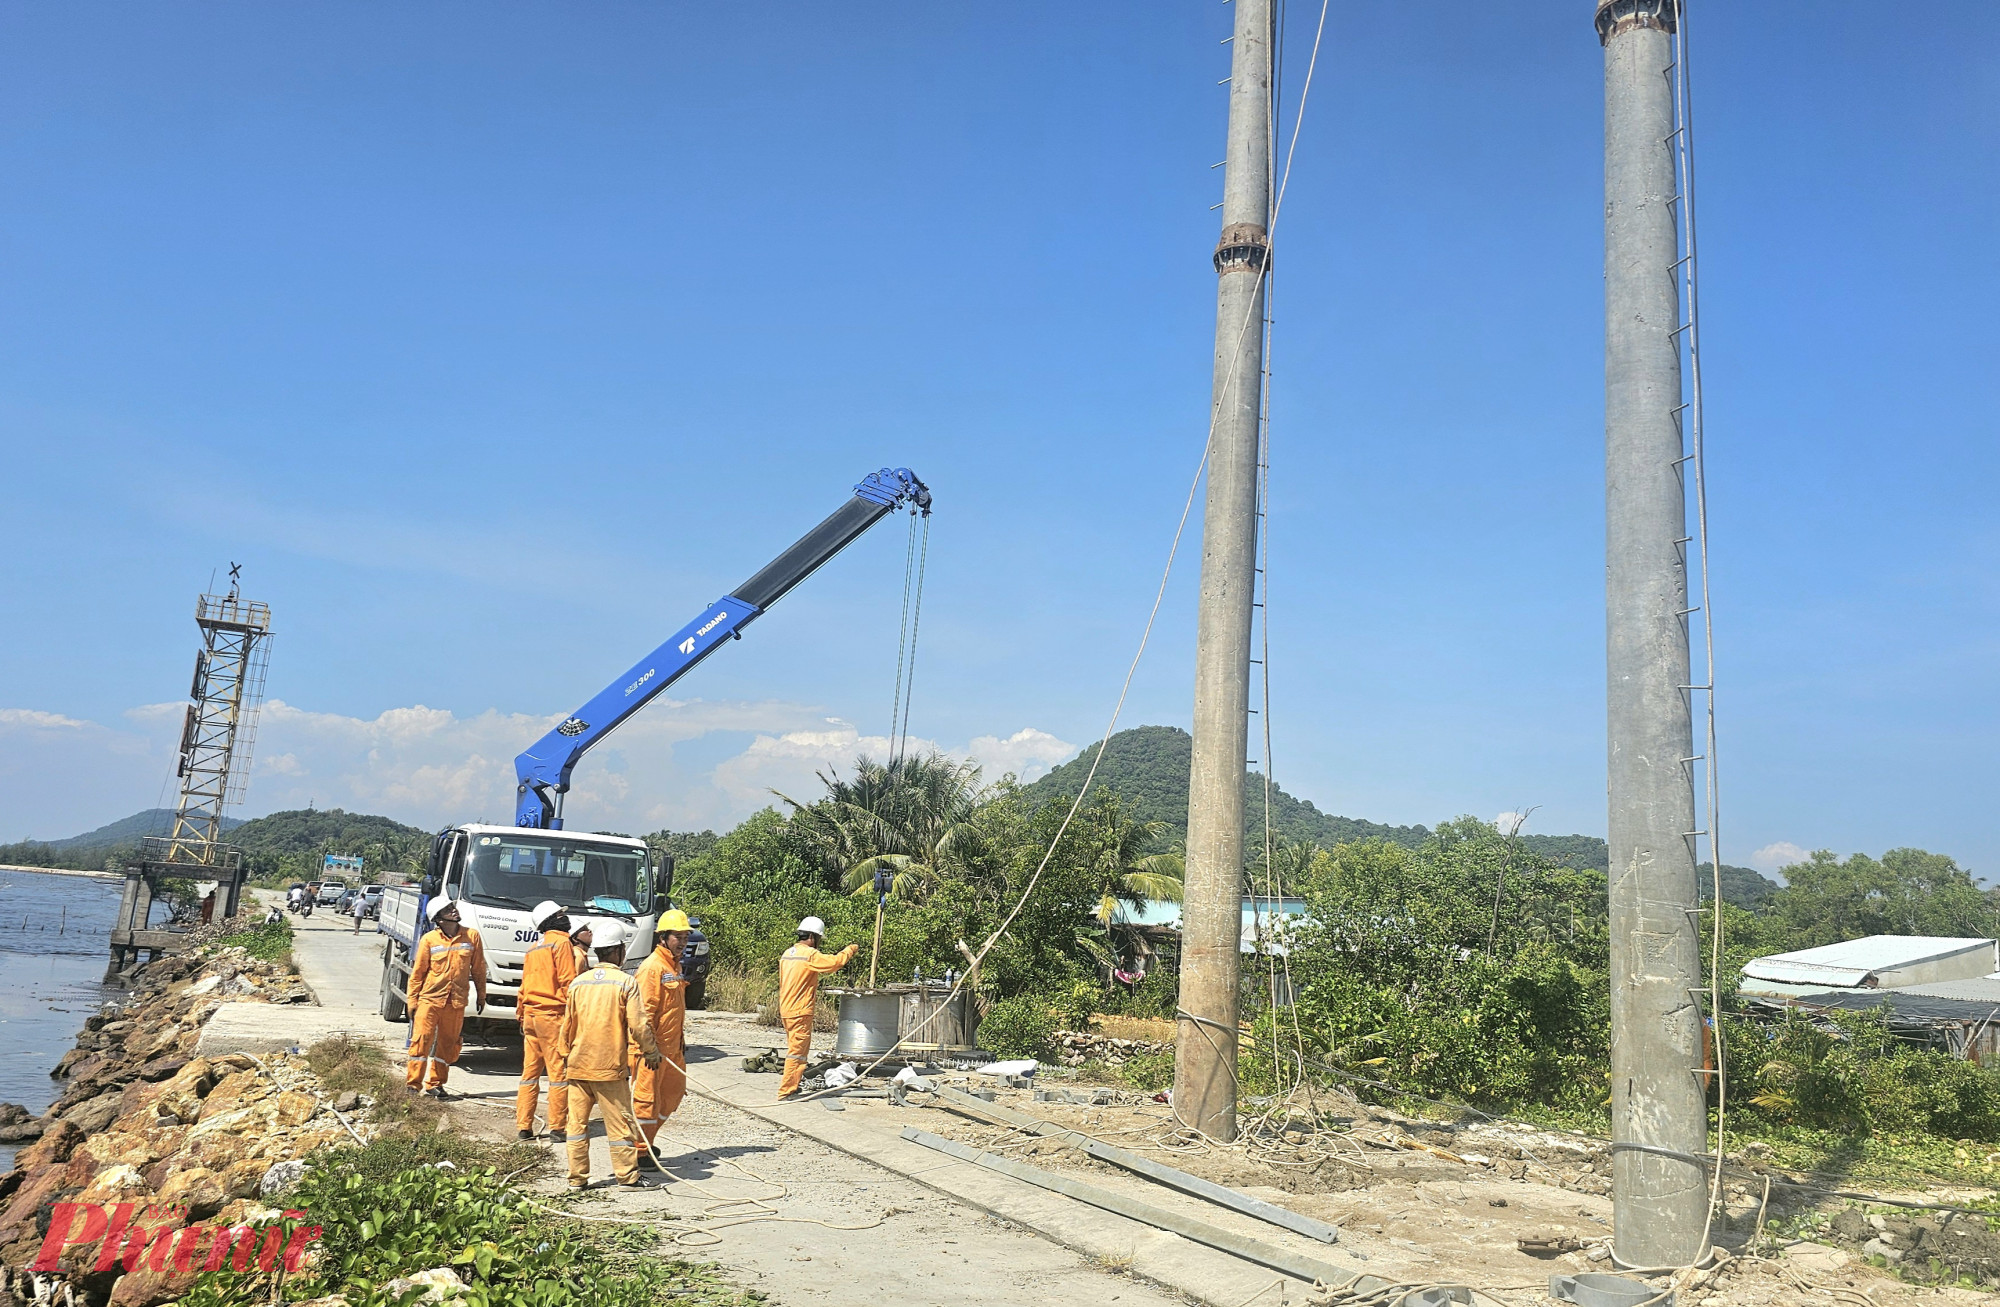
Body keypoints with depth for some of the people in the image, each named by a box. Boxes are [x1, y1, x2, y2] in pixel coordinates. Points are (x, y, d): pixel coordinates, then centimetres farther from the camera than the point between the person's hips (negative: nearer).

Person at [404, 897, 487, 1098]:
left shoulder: (472, 936, 3)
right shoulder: (429, 940, -2)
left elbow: (479, 969, 10)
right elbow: (417, 972, 2)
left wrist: (481, 995, 12)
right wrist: (412, 1002, 0)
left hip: (456, 1002, 2)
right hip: (429, 999, -2)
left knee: (447, 1044, 9)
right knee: (421, 1041, -4)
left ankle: (435, 1084, 22)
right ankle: (413, 1085, 5)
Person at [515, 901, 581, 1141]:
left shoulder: (533, 950, 18)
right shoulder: (562, 943, -7)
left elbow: (524, 987, 20)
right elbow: (568, 981, -13)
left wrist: (522, 1017, 25)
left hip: (531, 1014, 8)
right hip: (553, 1014, -8)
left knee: (530, 1072, 11)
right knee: (559, 1072, -3)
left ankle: (523, 1126, 13)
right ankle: (557, 1127, -2)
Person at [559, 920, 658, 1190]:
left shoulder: (578, 983, 4)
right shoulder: (626, 983, -8)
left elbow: (567, 1025, 11)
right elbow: (638, 1024, -10)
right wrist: (651, 1052, 5)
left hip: (579, 1065, 4)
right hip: (611, 1066, -4)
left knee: (577, 1122, 10)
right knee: (619, 1123, 4)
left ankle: (577, 1177, 14)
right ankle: (628, 1176, 9)